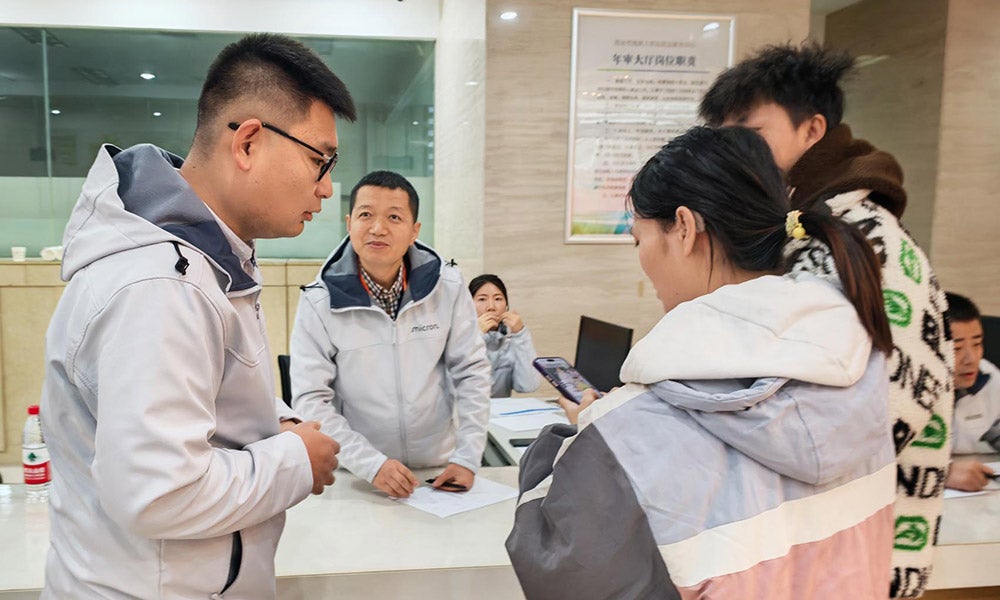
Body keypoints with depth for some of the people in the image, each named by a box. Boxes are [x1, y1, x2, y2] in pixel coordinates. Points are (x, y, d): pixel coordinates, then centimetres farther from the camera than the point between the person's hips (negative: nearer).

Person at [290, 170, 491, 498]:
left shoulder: (447, 287, -3)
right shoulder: (319, 302, -8)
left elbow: (472, 373, 1)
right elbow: (310, 401, -10)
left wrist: (467, 458, -6)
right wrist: (372, 464, -18)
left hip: (439, 469, 1)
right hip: (356, 477, 0)